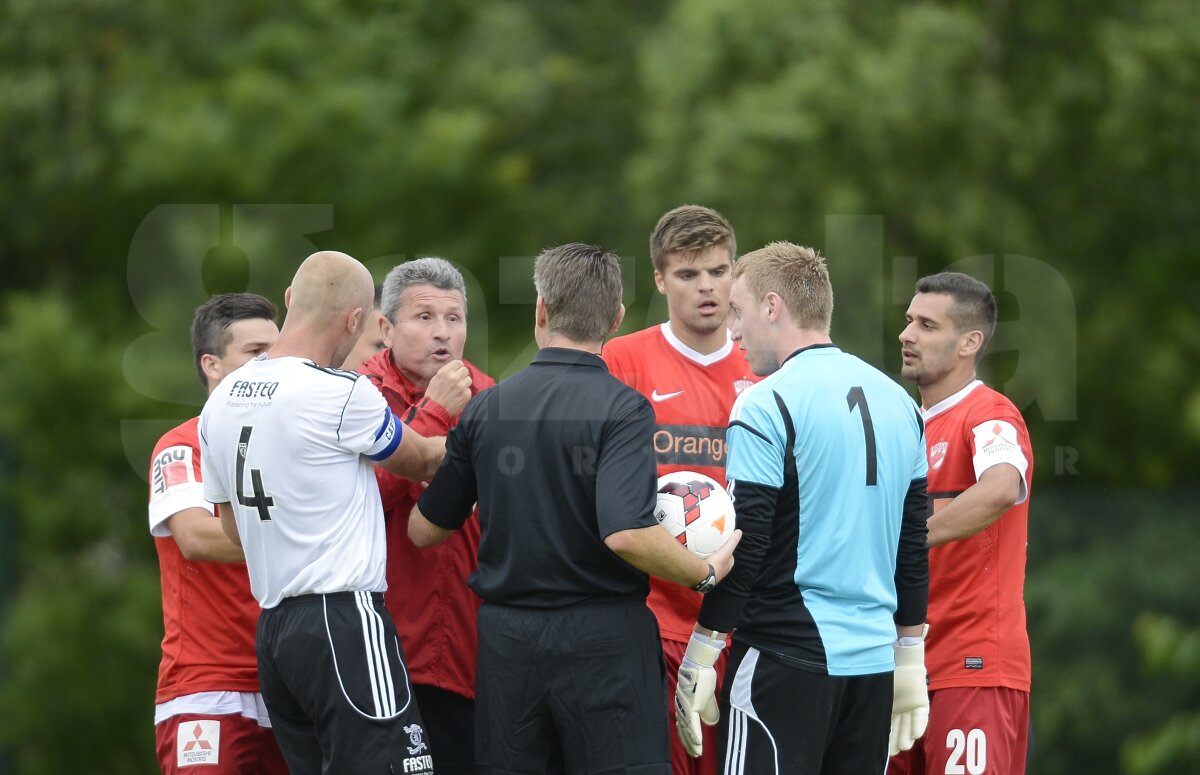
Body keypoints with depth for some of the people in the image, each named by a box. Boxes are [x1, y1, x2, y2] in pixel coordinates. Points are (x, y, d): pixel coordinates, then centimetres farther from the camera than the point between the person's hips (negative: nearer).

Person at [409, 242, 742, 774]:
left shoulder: (484, 409, 4)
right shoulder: (622, 409, -11)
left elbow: (424, 530, 13)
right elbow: (626, 533, -23)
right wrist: (706, 574, -7)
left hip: (505, 638, 4)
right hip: (604, 640, -4)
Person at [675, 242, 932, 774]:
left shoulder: (766, 406, -9)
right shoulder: (898, 402, 13)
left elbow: (745, 547, -13)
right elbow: (914, 545, 16)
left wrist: (699, 658, -7)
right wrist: (910, 660, 22)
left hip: (789, 657, -7)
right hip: (875, 659, 7)